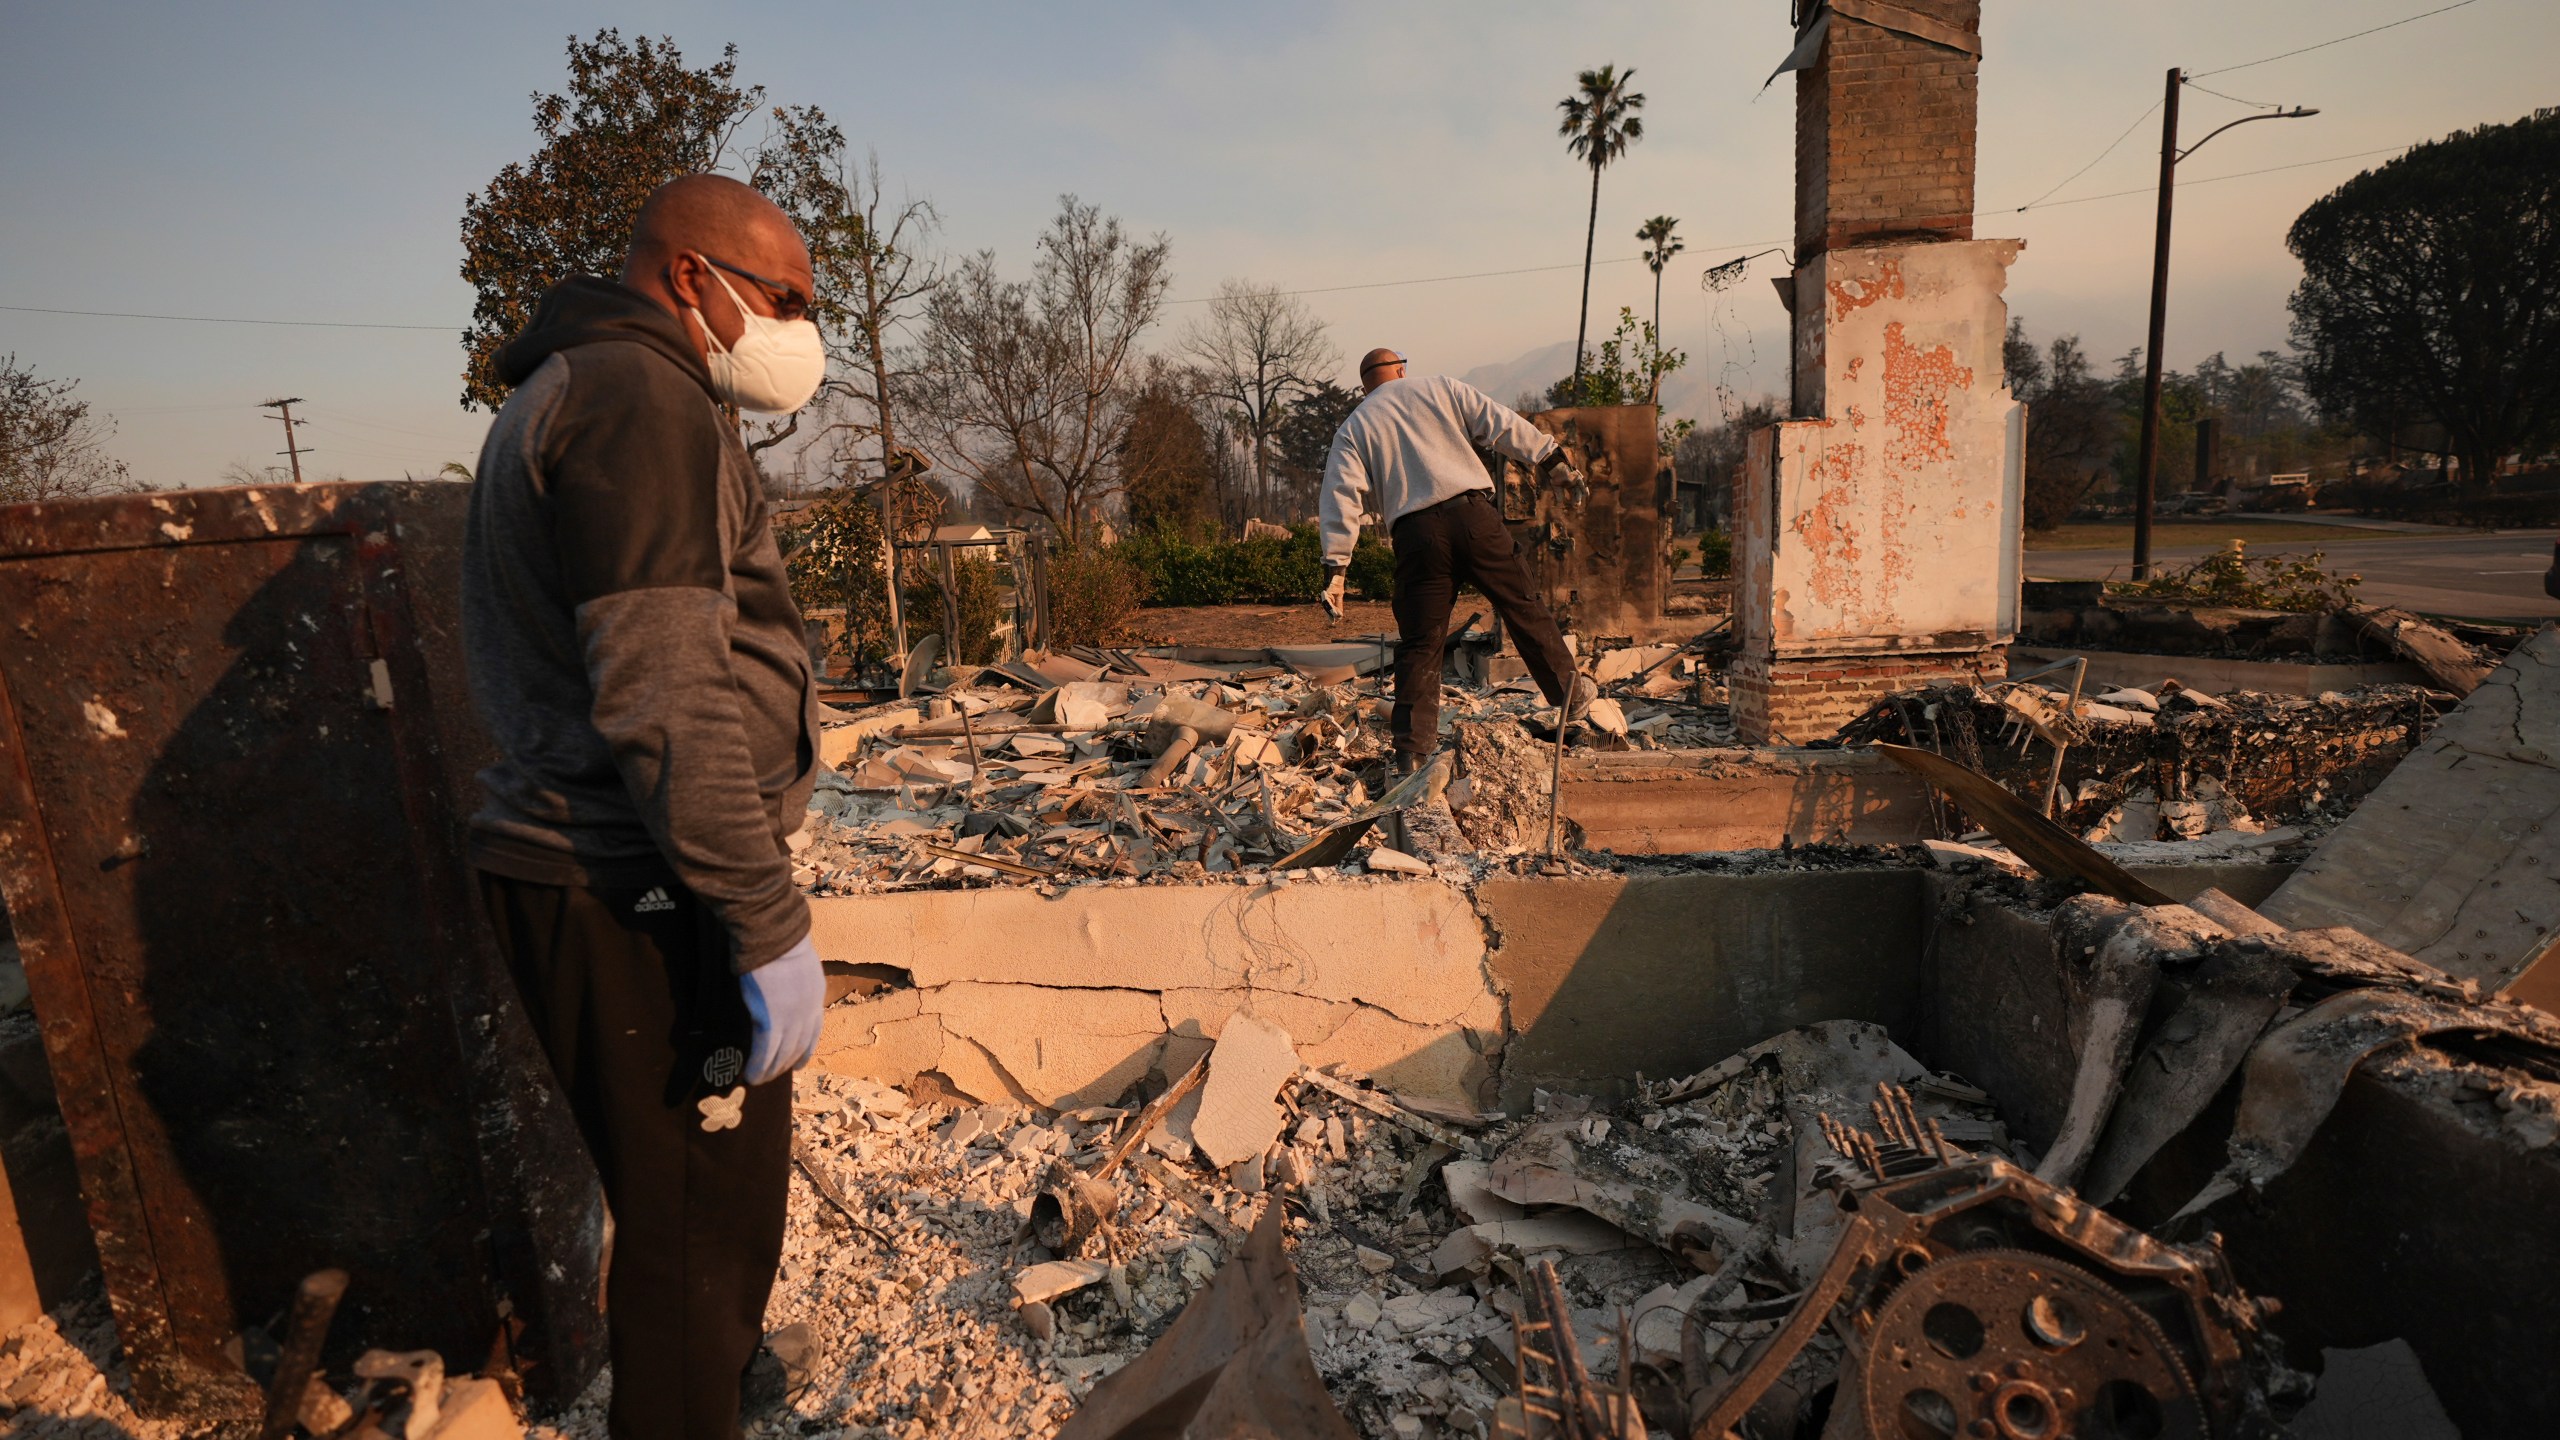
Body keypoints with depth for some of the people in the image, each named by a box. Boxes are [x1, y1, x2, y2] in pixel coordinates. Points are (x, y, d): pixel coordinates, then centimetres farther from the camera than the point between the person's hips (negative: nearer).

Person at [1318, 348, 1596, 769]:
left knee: (1420, 643, 3)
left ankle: (1412, 747, 0)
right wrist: (1551, 455, 16)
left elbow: (1343, 496, 3)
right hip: (1473, 513, 0)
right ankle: (1570, 691, 26)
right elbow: (1501, 424, 11)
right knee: (1522, 606, 14)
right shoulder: (1438, 388, 17)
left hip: (1416, 533, 0)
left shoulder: (1353, 429, 15)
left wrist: (1335, 565, 0)